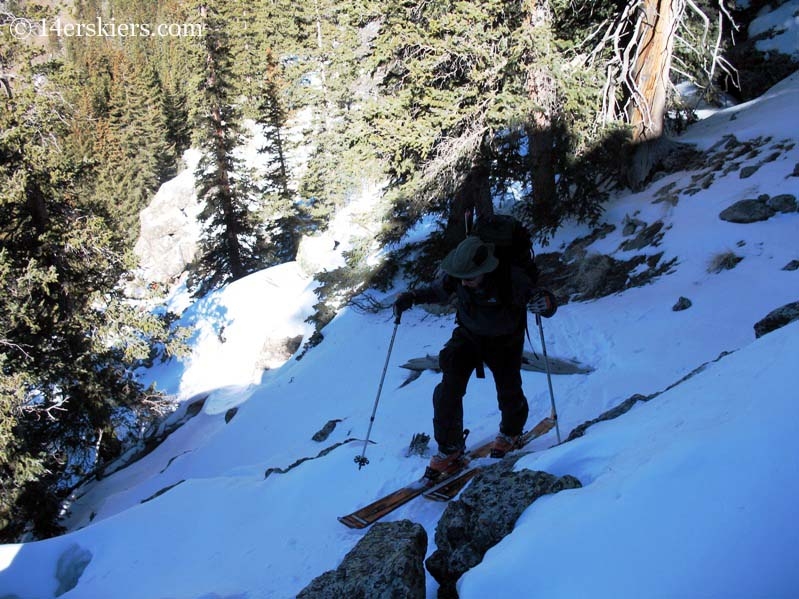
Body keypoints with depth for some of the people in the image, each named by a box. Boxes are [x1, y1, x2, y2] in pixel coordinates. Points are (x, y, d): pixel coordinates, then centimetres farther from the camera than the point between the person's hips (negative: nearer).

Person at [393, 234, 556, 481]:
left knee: (509, 394, 5)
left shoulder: (511, 278, -33)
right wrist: (411, 297, -19)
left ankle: (511, 431, 42)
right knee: (449, 389, -13)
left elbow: (548, 307, -24)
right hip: (468, 336, 2)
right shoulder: (456, 276, -24)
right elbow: (439, 292, -1)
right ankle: (450, 448, 5)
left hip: (505, 342, -2)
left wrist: (545, 303, -49)